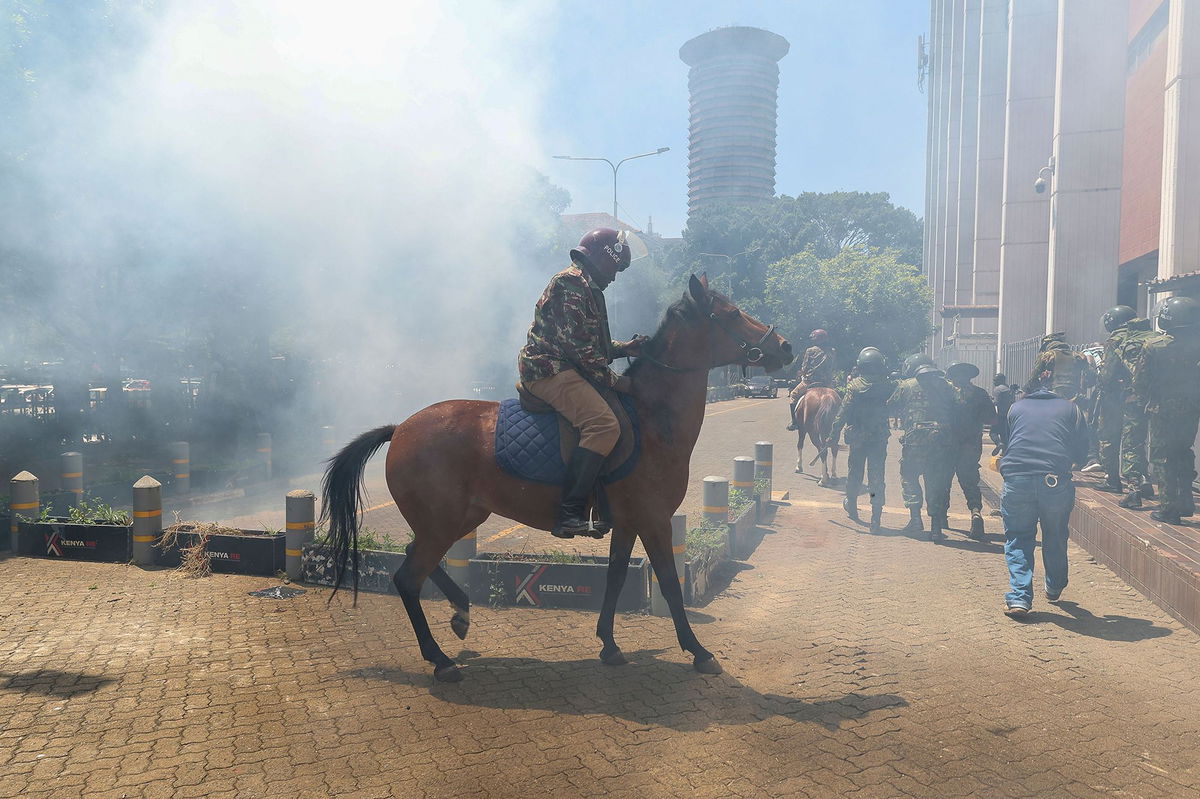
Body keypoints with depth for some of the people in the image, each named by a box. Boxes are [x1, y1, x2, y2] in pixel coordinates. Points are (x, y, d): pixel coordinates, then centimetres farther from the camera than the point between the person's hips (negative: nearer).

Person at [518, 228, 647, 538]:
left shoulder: (588, 288, 26)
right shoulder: (571, 283, -8)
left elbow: (595, 345, 26)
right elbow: (579, 346, -17)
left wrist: (626, 348, 11)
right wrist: (613, 380, -15)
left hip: (564, 370, 11)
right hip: (549, 370, -11)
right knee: (604, 424, -28)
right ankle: (569, 514, -30)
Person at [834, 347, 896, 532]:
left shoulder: (854, 385, -10)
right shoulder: (888, 386, -6)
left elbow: (844, 412, -12)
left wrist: (835, 432, -9)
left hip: (857, 437, 0)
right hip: (880, 438, 0)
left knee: (854, 472, 19)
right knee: (877, 477, 1)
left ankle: (852, 506, 39)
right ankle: (876, 519, -4)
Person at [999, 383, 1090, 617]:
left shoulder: (1016, 407, 21)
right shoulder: (1071, 408, 19)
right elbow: (1082, 450, 15)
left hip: (1016, 477, 0)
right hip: (1056, 480, 0)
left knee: (1017, 538, 9)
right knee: (1055, 537, 19)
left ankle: (1019, 597, -1)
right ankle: (1054, 589, 36)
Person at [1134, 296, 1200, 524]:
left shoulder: (1153, 347, -11)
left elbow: (1140, 381, -7)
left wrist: (1145, 400, 8)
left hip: (1163, 410, -4)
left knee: (1162, 457, 4)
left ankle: (1168, 508, 2)